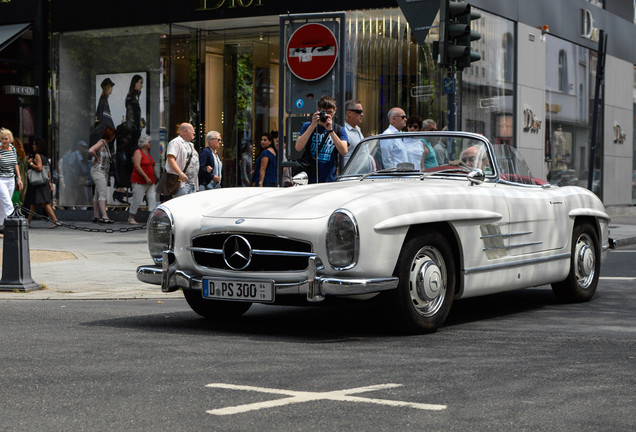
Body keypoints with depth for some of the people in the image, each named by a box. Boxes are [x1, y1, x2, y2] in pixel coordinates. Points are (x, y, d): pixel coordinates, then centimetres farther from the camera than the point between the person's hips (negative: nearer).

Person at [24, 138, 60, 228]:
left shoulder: (37, 155, -11)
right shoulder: (45, 156, 14)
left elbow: (39, 168, -23)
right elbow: (49, 170, 15)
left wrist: (31, 163, -9)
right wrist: (50, 183, 18)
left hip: (39, 182, -9)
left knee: (44, 203, -12)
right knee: (33, 203, 14)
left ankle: (55, 220, -18)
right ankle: (28, 221, 21)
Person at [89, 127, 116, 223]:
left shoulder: (106, 144, 15)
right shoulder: (101, 142, -12)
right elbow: (90, 151, -28)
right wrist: (96, 158, -12)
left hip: (103, 172, 9)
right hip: (98, 171, -9)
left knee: (97, 194, 9)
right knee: (102, 193, -14)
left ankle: (96, 216, 12)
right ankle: (104, 216, -20)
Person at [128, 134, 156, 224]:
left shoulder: (148, 153, 17)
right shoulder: (138, 152, -8)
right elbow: (137, 166, -17)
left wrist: (152, 179, 18)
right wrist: (146, 177, -21)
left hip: (150, 182, 8)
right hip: (139, 182, -8)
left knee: (152, 199, -3)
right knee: (137, 200, -2)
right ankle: (131, 218, 11)